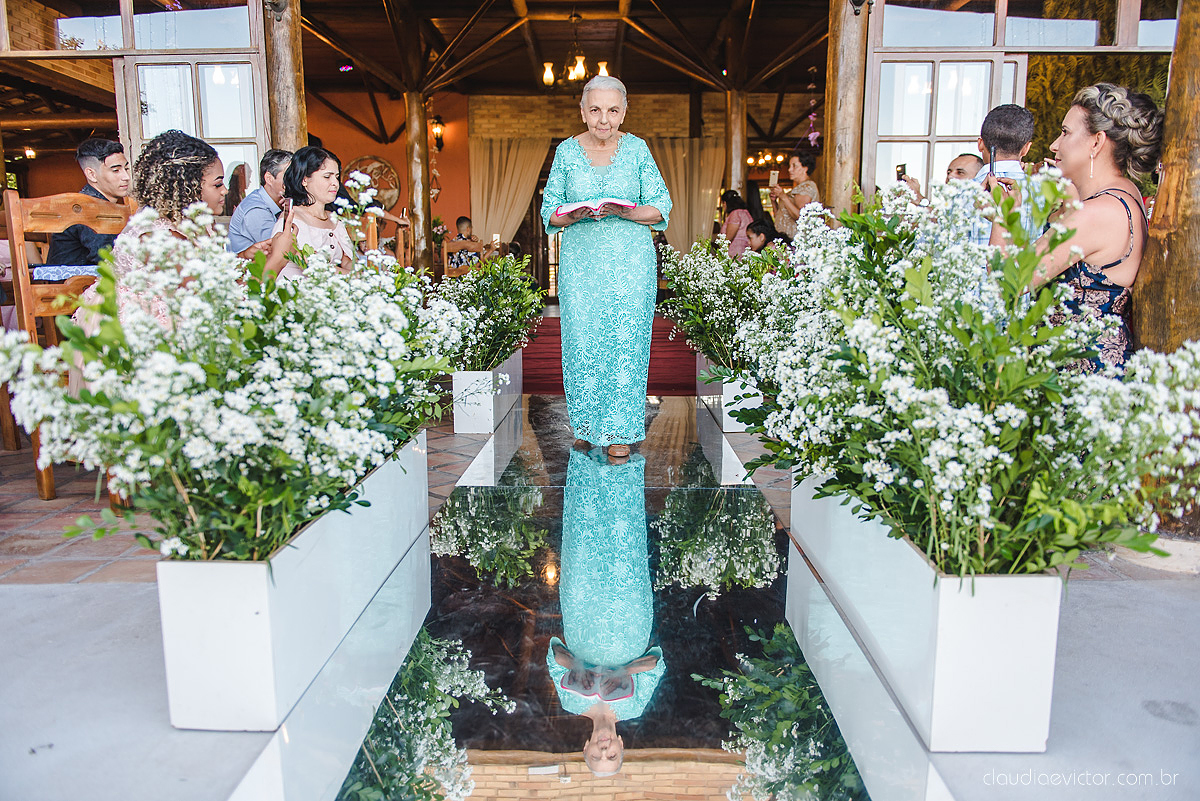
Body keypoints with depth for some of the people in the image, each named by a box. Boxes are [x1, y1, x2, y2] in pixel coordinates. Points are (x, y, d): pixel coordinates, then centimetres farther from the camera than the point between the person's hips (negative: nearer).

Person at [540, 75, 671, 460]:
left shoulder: (637, 148, 3)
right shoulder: (567, 151, 5)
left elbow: (661, 208, 2)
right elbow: (549, 211, 6)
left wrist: (625, 212, -17)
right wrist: (575, 215, -15)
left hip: (631, 263, 0)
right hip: (580, 262, 1)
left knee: (626, 339, -3)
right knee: (582, 340, 1)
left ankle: (619, 429, 10)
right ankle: (587, 422, 21)